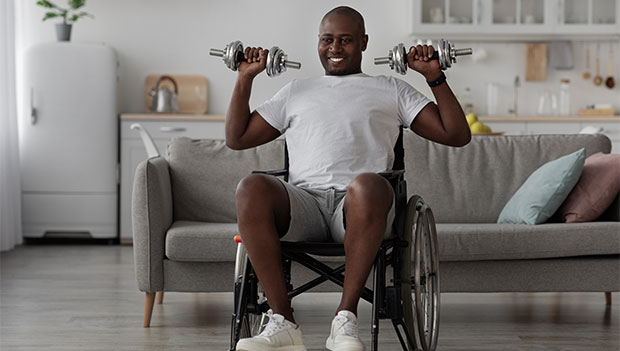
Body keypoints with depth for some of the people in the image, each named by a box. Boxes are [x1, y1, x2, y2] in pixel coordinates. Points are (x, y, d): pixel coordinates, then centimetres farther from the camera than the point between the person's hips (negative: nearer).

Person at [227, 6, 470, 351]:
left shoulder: (392, 89, 25)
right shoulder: (296, 92, 32)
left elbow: (457, 135, 18)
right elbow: (237, 138, 30)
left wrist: (435, 76, 10)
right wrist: (245, 78, 23)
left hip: (358, 206, -2)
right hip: (304, 200, 2)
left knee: (368, 183, -41)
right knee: (251, 188, -33)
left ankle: (346, 317, -32)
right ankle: (282, 322, -30)